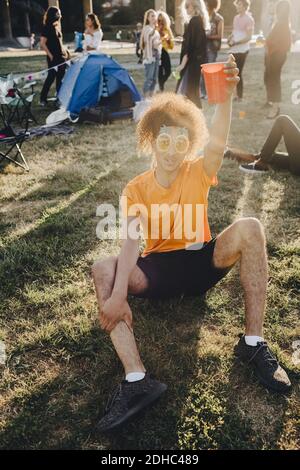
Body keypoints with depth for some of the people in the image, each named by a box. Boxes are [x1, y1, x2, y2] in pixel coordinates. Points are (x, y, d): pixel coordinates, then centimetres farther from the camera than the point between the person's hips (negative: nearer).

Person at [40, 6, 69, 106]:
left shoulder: (56, 27, 13)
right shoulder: (47, 28, -12)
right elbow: (43, 44, -16)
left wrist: (64, 51, 13)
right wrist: (50, 56, -16)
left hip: (60, 57, 8)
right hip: (53, 58, -8)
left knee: (60, 77, 11)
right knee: (51, 77, -6)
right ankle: (43, 99, 2)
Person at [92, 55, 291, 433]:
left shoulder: (199, 173, -4)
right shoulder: (136, 190, -5)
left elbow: (217, 141, -27)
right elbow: (129, 243, -21)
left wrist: (226, 98, -47)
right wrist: (118, 292, -37)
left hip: (202, 262, 0)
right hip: (158, 270, 0)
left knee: (250, 228, -27)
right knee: (102, 270, -28)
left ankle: (253, 343, -24)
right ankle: (137, 379, -37)